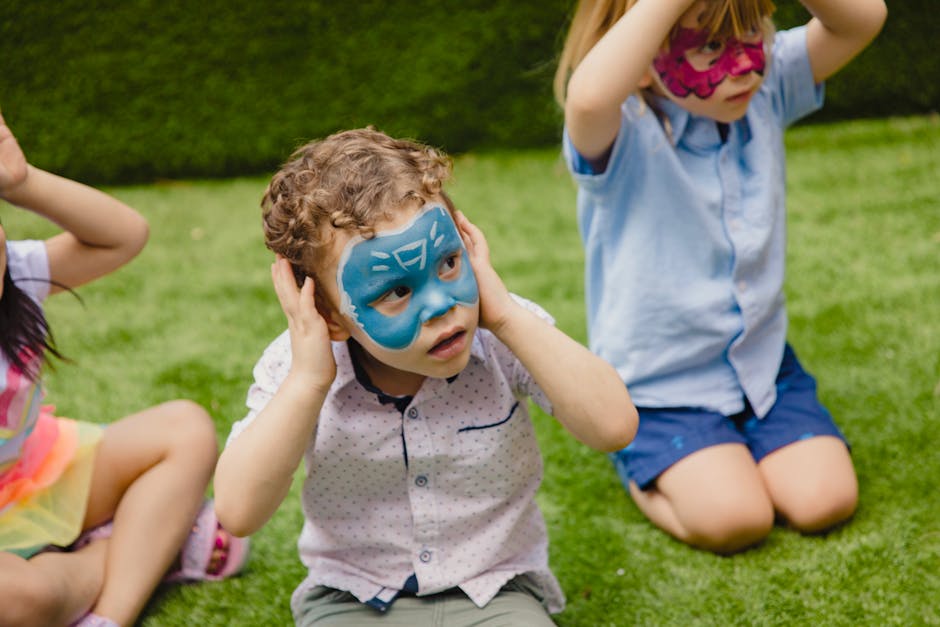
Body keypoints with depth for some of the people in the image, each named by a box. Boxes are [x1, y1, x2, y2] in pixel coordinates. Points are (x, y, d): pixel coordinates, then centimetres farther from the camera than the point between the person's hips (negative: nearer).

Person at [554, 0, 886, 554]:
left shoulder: (765, 92, -2)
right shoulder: (620, 137, -21)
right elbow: (589, 96, -46)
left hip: (763, 361, 6)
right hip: (661, 388, -5)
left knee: (824, 501, -8)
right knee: (733, 519, -20)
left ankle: (732, 456, 23)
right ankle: (643, 470, 12)